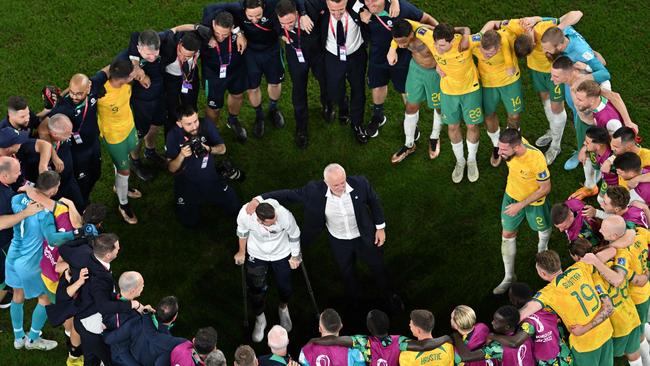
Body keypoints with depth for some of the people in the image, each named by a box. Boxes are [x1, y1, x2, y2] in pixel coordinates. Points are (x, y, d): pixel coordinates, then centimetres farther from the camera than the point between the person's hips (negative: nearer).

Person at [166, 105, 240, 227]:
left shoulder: (206, 124, -15)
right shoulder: (173, 135, -19)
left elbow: (222, 149, -8)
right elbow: (171, 169, -15)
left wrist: (209, 149, -31)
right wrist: (181, 156, -36)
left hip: (210, 177, 2)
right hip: (187, 182, -2)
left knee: (234, 209, 1)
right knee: (190, 222, -7)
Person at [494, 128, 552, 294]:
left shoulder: (536, 159, -42)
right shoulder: (514, 142, -27)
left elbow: (545, 189, -27)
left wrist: (520, 205, -27)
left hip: (534, 200, -4)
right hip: (512, 195, 4)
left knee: (542, 228, 26)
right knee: (507, 234, 12)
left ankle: (543, 246, 63)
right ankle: (509, 277, 29)